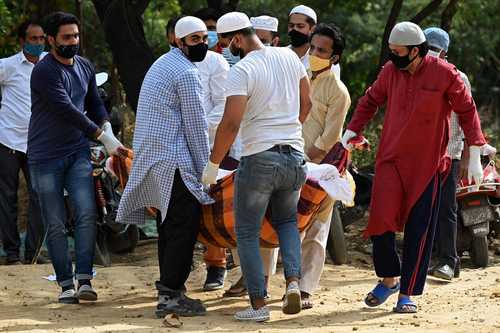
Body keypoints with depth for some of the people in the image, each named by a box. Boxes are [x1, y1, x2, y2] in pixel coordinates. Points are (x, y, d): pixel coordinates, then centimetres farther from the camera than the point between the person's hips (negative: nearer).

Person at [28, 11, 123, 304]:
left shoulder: (85, 67, 8)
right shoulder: (44, 71, -13)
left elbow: (94, 104, 22)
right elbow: (67, 111, -19)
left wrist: (108, 129, 3)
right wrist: (103, 137, -17)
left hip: (78, 153, 4)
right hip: (45, 156, -4)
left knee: (87, 213, -12)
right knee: (55, 225, 1)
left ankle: (85, 280, -14)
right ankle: (66, 284, 8)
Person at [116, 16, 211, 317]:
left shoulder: (162, 65, 21)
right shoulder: (187, 73, -10)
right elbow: (196, 126, -11)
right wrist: (205, 169, -4)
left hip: (150, 158, 10)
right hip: (174, 161, -10)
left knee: (169, 227, 13)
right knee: (184, 227, -9)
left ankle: (170, 291, 15)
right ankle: (170, 296, -13)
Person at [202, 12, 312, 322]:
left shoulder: (242, 71, -15)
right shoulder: (289, 57, 5)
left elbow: (231, 123, -20)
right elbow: (306, 103, 15)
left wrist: (213, 164, -11)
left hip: (259, 159, -6)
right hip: (295, 156, 6)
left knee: (247, 233, 7)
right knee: (287, 221, 25)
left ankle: (259, 304, 5)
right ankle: (293, 281, 3)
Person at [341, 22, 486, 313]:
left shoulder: (445, 74, -9)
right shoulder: (390, 71, 1)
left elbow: (467, 111, -1)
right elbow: (371, 101, 16)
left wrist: (475, 155, -4)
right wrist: (352, 131, 4)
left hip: (427, 164, -3)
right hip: (391, 159, 3)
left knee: (419, 230, 1)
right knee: (381, 220, -7)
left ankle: (407, 293, 10)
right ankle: (389, 278, 15)